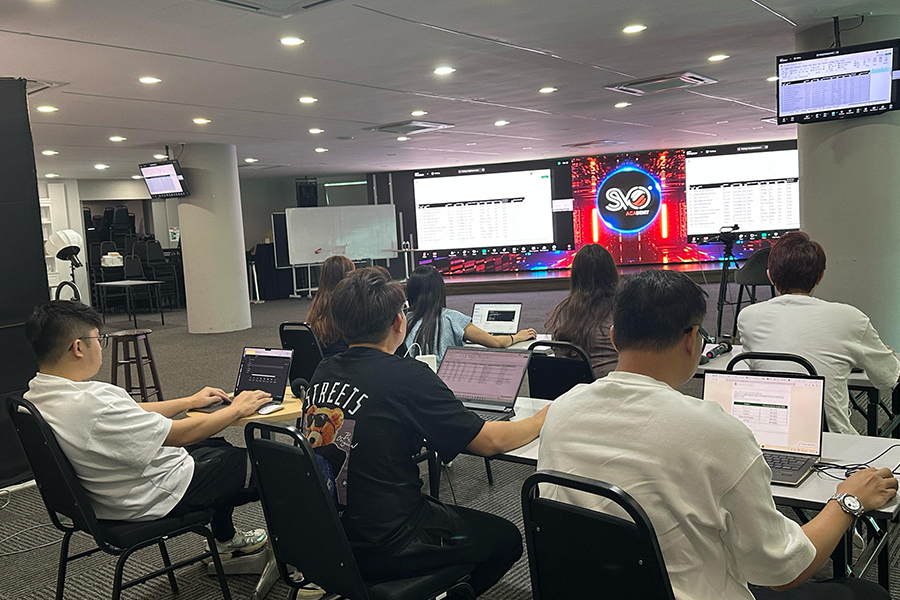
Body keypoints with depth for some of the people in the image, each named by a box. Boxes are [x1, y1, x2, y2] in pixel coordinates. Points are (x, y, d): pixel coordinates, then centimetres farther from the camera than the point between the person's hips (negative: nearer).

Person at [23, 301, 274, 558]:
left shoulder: (36, 395, -3)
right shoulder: (93, 403, -35)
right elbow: (181, 434, -25)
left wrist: (191, 401, 13)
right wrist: (237, 409, -10)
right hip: (154, 498, -10)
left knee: (220, 449, 29)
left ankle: (225, 540, 42)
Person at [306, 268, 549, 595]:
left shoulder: (324, 371, -2)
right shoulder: (408, 377, -22)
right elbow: (490, 441, -14)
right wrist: (545, 419, 3)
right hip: (383, 549, -7)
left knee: (438, 509, 31)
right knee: (506, 537, 12)